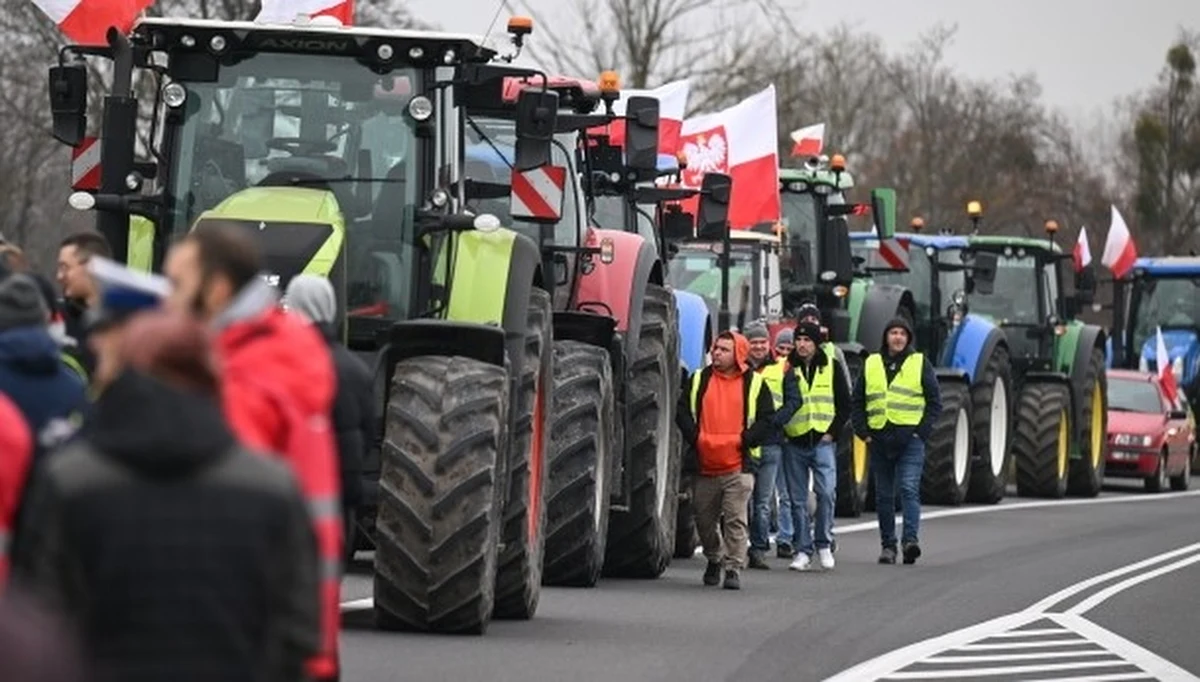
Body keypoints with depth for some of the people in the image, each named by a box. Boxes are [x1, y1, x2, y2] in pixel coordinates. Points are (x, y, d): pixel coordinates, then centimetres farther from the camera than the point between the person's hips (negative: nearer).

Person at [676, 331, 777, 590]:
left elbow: (767, 419, 1)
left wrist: (743, 441, -10)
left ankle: (734, 569, -5)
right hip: (705, 466, 3)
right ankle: (714, 559, 35)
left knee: (736, 520, -10)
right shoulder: (699, 380, 10)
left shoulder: (754, 383, 3)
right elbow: (683, 412, 8)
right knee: (704, 519, 12)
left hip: (739, 466, -3)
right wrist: (697, 438, -6)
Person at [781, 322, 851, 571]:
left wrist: (833, 431, -2)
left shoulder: (832, 367, 5)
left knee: (826, 492, -14)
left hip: (823, 441, -1)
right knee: (798, 499, 2)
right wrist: (781, 432, -1)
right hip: (794, 444, 1)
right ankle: (803, 550, 8)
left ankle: (824, 544, -1)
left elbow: (845, 405, 8)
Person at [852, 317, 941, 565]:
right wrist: (863, 431, 2)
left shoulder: (920, 363, 5)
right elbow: (858, 402, 14)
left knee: (909, 489, -16)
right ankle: (887, 545, 14)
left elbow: (935, 402, 4)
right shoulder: (871, 365, 11)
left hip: (910, 439, -3)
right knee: (884, 495, 7)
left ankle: (910, 539, -22)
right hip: (879, 439, 3)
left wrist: (922, 431, -6)